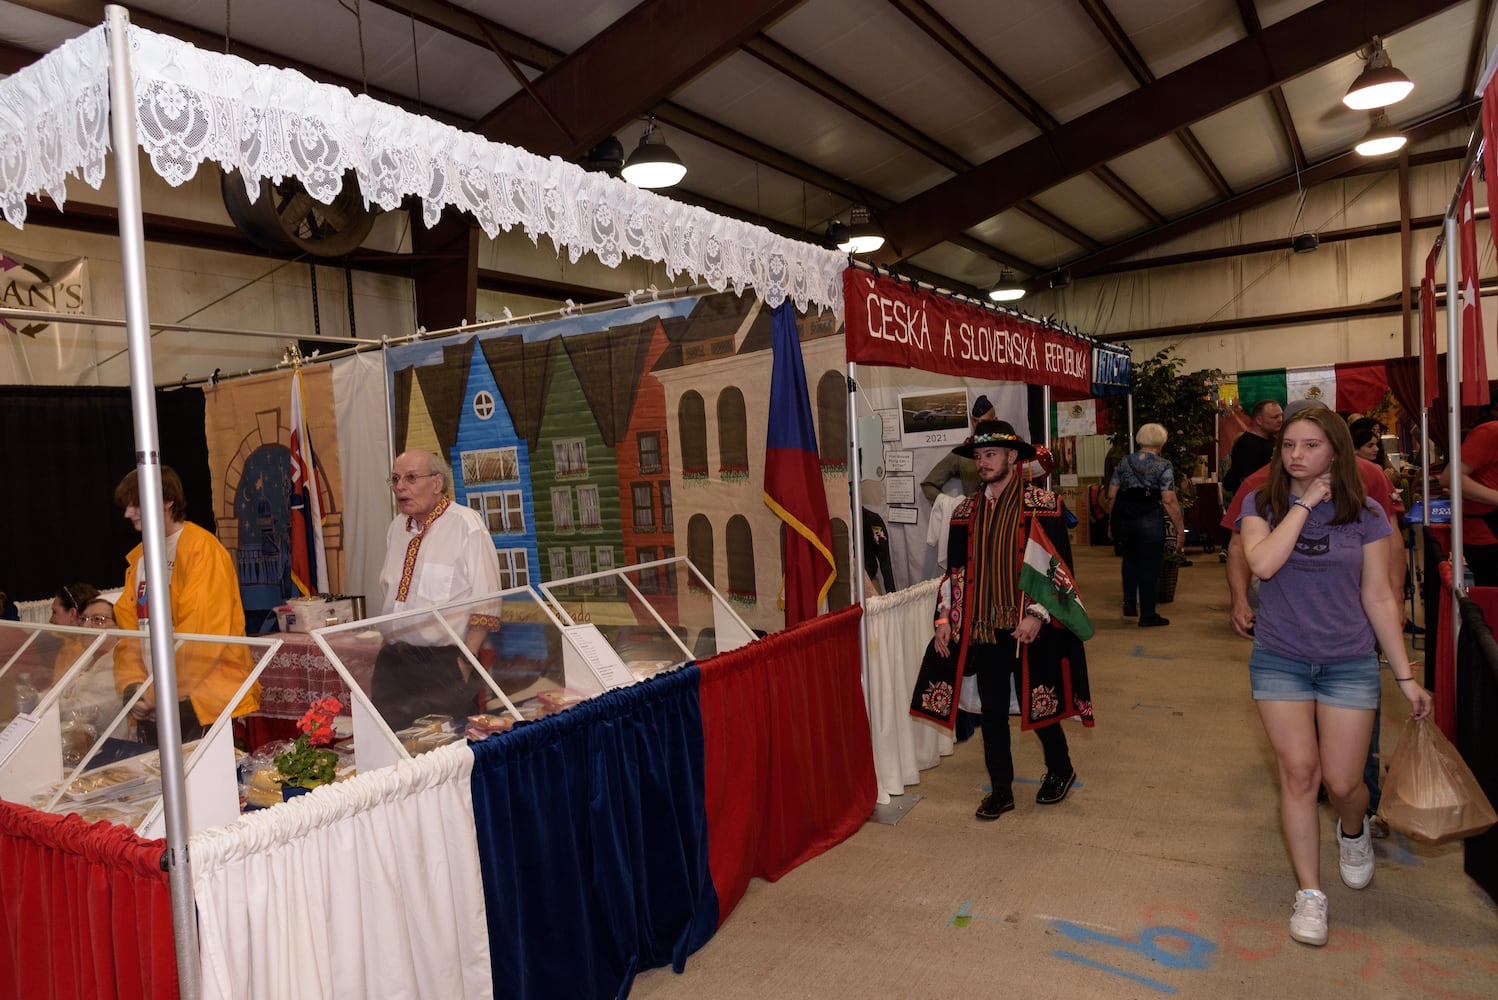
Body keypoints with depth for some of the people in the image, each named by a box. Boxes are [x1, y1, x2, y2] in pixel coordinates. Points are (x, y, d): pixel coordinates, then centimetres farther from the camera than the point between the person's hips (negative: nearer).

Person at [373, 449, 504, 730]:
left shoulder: (466, 525, -11)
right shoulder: (396, 528, 10)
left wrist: (464, 664, -17)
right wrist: (386, 648, 13)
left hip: (445, 663, -6)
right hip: (395, 661, 6)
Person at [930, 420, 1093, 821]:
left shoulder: (1042, 505, -6)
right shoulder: (966, 511, 7)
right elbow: (955, 570, 11)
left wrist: (1037, 615, -18)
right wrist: (945, 619, 4)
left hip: (1031, 627, -4)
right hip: (984, 628, 4)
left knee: (1038, 707, 8)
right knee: (992, 710, 8)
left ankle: (1060, 770, 35)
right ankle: (1000, 791, 22)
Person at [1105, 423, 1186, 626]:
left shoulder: (1124, 463, 6)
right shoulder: (1163, 466, -7)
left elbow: (1112, 495, 5)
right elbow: (1169, 501, -12)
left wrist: (1112, 520, 16)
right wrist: (1180, 529, -7)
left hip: (1123, 519, 4)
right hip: (1150, 520, -4)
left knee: (1130, 559, 26)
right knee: (1149, 566, 6)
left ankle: (1129, 601, 16)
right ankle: (1147, 615, 13)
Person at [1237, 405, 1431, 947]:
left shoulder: (1365, 515, -4)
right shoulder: (1261, 504, -4)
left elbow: (1379, 597, 0)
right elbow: (1262, 563, -24)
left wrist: (1406, 677, 0)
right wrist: (1305, 503, -19)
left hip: (1348, 663, 0)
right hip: (1279, 661, 0)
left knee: (1342, 782, 3)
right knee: (1298, 772, -1)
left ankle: (1354, 830, 40)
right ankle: (1310, 893, 13)